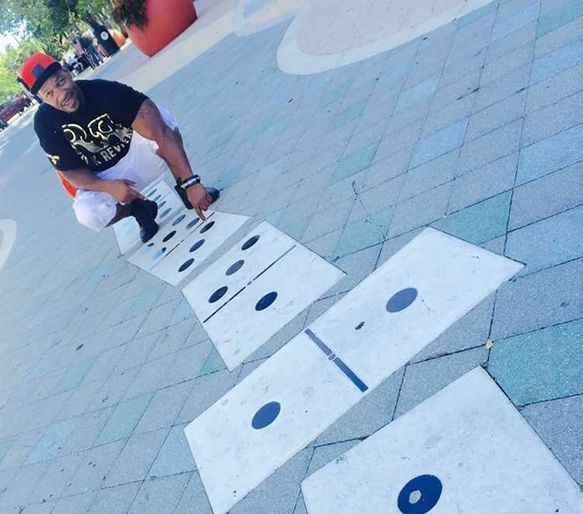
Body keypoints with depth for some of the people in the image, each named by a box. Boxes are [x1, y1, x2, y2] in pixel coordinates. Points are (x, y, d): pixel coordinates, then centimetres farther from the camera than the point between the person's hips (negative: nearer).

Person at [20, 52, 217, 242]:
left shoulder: (106, 91, -25)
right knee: (89, 216, -30)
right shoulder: (45, 122, -15)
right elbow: (70, 172, -8)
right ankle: (138, 208, 3)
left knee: (158, 119, -31)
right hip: (100, 179, 2)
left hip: (137, 154, -2)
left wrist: (190, 182, -44)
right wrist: (107, 186, -30)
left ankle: (184, 189, -10)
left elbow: (161, 134, -34)